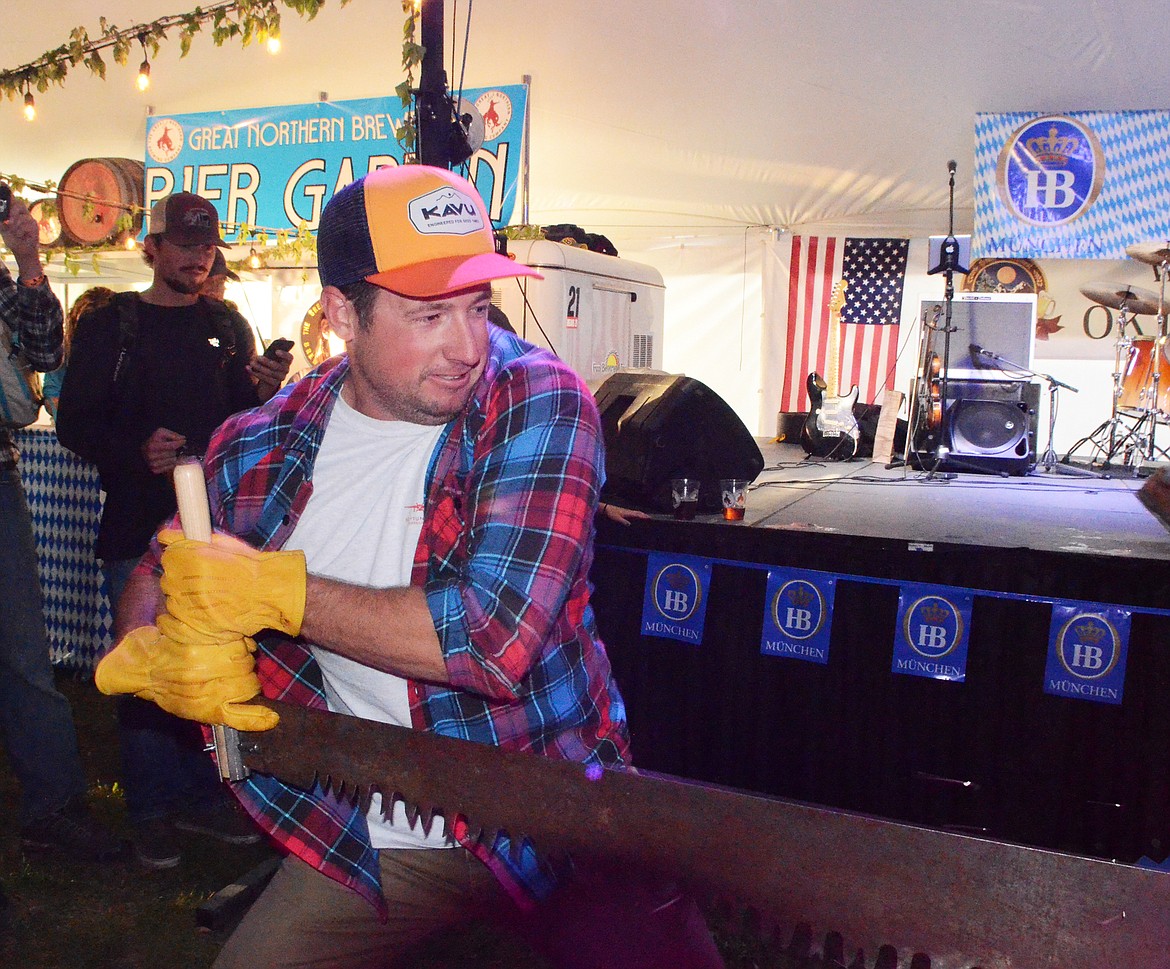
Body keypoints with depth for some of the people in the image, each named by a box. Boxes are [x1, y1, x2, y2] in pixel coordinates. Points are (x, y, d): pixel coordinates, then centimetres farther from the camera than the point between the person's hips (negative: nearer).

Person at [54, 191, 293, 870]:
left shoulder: (229, 327, 11)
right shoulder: (109, 326, 3)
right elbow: (75, 423, 0)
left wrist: (268, 394, -11)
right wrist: (137, 451, -19)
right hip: (137, 527, -2)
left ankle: (203, 796, 23)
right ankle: (152, 812, 17)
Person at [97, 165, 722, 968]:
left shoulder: (540, 404, -15)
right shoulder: (260, 448, -3)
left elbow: (501, 637, -26)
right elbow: (156, 578, 12)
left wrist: (275, 590, -20)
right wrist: (159, 654, -12)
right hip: (363, 837, 3)